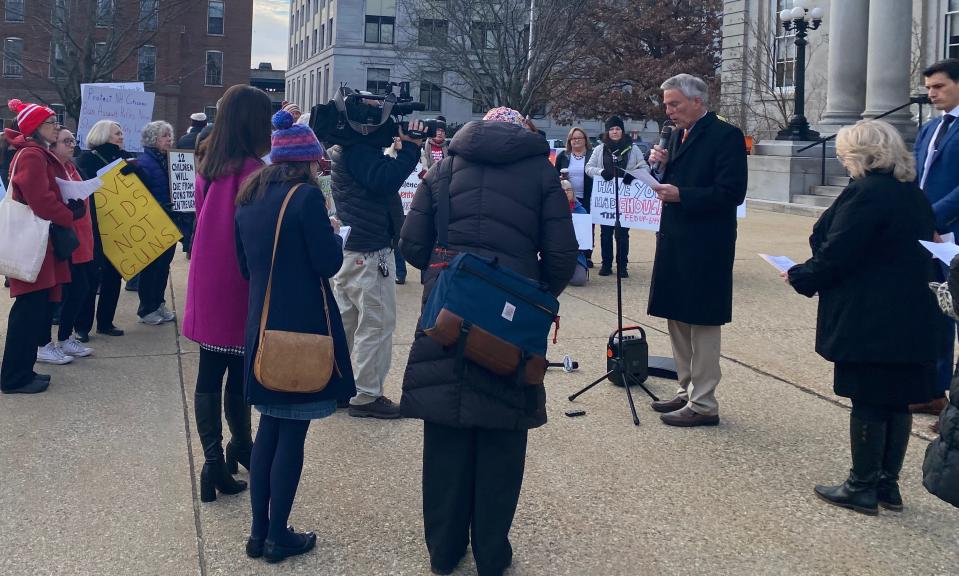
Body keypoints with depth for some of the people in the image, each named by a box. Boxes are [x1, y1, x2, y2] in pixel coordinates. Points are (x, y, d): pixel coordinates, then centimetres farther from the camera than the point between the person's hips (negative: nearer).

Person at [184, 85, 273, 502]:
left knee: (209, 374, 8)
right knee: (239, 374, 7)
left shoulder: (207, 163, 6)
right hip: (239, 284, -7)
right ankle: (240, 446, 21)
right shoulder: (251, 170, -16)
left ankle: (214, 460, 9)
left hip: (206, 282, 7)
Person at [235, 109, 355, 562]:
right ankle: (278, 536, 10)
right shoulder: (306, 196, -13)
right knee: (293, 431, 2)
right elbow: (329, 263, -13)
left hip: (262, 324, 7)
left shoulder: (250, 198, 9)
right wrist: (334, 233, 5)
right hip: (303, 325, -7)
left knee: (270, 427, 15)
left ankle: (259, 532, 20)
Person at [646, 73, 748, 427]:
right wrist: (662, 164, 2)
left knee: (702, 323, -3)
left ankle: (703, 405, 4)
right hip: (675, 242, 9)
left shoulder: (725, 135, -11)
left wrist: (680, 195, -22)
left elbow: (732, 193, -18)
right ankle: (687, 392, 26)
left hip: (704, 246, -9)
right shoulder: (679, 135, 14)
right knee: (677, 321, 14)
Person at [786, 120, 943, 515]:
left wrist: (799, 277, -1)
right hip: (912, 319, 9)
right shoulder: (913, 195, 12)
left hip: (868, 322, -9)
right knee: (898, 403, 13)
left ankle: (862, 488, 11)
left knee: (867, 404, 1)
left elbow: (836, 255, -19)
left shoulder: (865, 194, -17)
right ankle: (888, 484, 24)